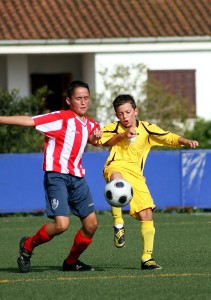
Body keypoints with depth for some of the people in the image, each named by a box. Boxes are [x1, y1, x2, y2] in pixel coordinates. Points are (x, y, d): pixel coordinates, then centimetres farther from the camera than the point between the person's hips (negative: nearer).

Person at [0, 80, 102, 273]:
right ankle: (28, 246, 5)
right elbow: (30, 121, -17)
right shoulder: (61, 118, -10)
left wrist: (96, 137, 6)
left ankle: (71, 261, 26)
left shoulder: (90, 125, 11)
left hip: (77, 177, 7)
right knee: (61, 224, -20)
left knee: (91, 224, 6)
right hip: (57, 176, -7)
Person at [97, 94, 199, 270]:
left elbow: (170, 138, 2)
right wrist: (123, 135, -16)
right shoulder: (113, 129, 11)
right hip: (116, 167, -2)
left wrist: (186, 142, -16)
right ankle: (118, 225, -29)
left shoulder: (147, 129, 11)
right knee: (116, 178, -40)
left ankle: (147, 258, 2)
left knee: (147, 214, -7)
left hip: (135, 175, 2)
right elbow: (102, 141, -7)